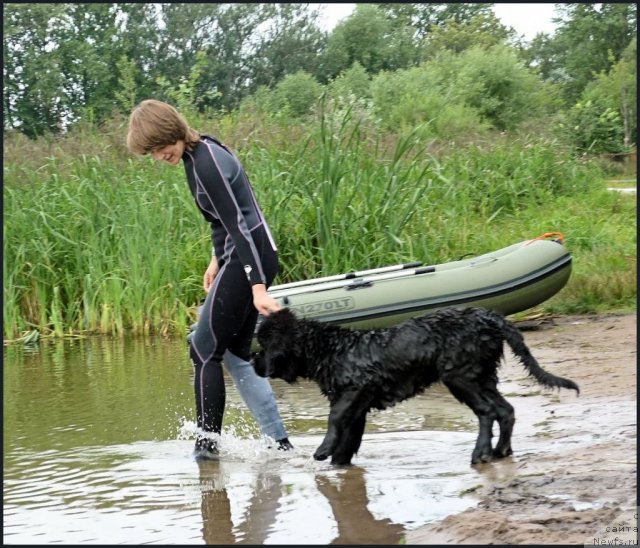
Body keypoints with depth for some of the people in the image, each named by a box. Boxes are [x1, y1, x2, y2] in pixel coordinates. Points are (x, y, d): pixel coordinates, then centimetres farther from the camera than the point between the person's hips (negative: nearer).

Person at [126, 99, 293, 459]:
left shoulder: (206, 163, -19)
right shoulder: (199, 154, 10)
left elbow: (238, 225, -23)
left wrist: (257, 288, -26)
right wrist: (218, 259, 27)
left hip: (249, 259, -10)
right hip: (242, 258, 10)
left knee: (205, 350, -4)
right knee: (235, 353, 12)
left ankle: (208, 440, 1)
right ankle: (279, 441, 12)